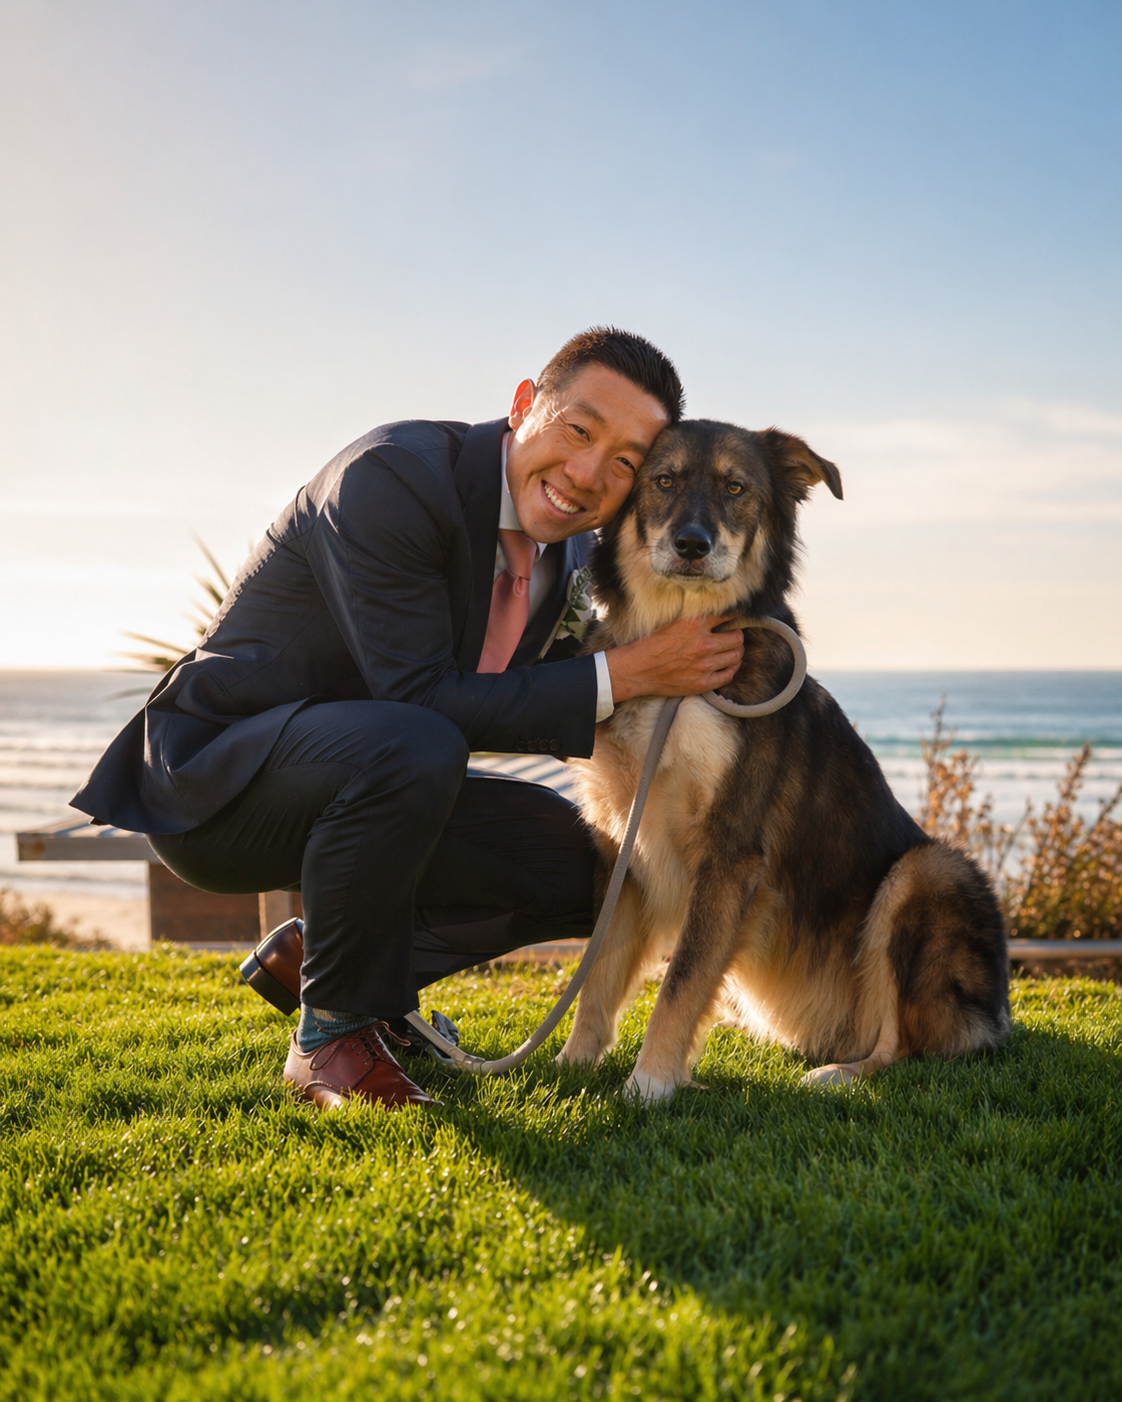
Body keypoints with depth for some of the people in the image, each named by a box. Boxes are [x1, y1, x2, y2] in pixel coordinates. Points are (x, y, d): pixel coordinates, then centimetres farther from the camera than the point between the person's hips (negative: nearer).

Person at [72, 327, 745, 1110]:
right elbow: (421, 697, -28)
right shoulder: (391, 478, -24)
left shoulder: (573, 553, 1)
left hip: (363, 772, 8)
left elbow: (558, 711, 10)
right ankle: (333, 1034, -14)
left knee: (585, 867, -2)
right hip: (212, 775, -8)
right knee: (411, 747, -37)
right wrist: (622, 675, -28)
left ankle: (316, 958, 13)